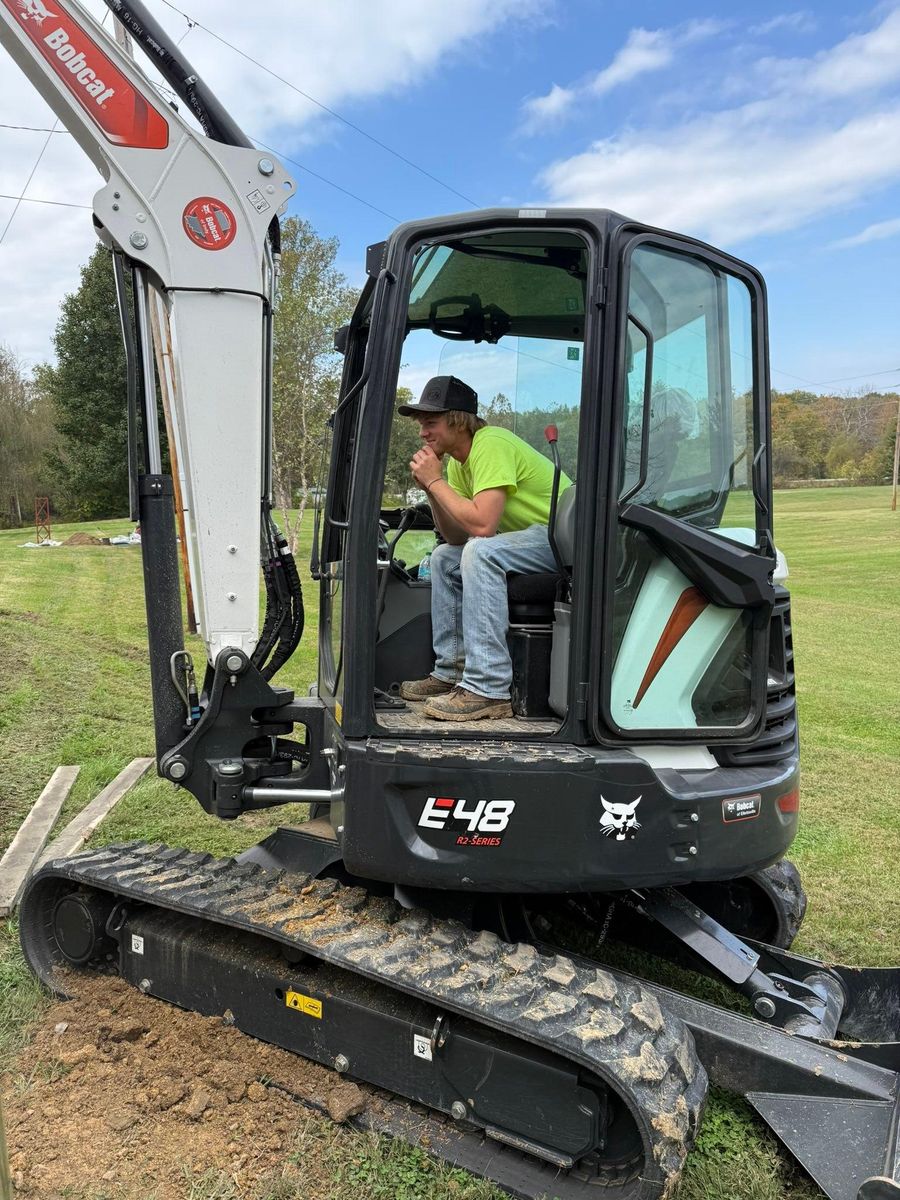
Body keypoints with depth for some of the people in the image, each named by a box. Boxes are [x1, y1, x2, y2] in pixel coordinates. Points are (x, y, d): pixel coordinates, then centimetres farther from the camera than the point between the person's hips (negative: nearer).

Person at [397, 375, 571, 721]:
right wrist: (430, 488, -5)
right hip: (529, 537, 10)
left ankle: (487, 690, -29)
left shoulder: (491, 444, -20)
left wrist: (436, 481, -20)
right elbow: (456, 536, 8)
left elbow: (482, 525, -31)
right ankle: (451, 671, 14)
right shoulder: (457, 460, 9)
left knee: (480, 551, -31)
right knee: (444, 557, 12)